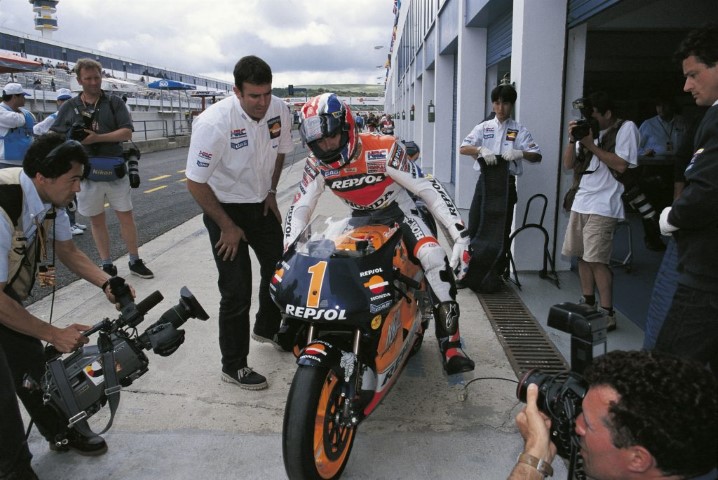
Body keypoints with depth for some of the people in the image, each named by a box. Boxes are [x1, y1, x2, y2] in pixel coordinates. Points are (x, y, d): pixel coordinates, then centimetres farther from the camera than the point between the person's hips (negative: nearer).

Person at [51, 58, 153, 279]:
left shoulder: (115, 103, 2)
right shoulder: (69, 107, 5)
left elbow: (127, 132, -7)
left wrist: (97, 138, -17)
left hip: (114, 171, -1)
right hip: (86, 173, 1)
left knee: (126, 216, 4)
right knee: (97, 220, 9)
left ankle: (135, 261, 16)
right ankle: (107, 265, 20)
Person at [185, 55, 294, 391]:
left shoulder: (279, 111, -11)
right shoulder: (214, 122, -28)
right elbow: (195, 182, -22)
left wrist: (272, 192, 6)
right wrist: (228, 227, -17)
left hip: (261, 204, 6)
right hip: (225, 208, -6)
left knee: (278, 268, 15)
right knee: (236, 290, -5)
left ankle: (266, 328, 42)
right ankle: (233, 366, 12)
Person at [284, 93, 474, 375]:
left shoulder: (384, 149, -26)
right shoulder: (316, 165, -13)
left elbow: (428, 188, -24)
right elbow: (300, 208, -6)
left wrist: (460, 233, -31)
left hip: (397, 211, -4)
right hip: (359, 218, 5)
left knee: (434, 257, -29)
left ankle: (450, 345, -23)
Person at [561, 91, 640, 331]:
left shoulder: (626, 128, -2)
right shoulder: (590, 131, 14)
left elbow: (621, 165, -13)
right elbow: (568, 164, 12)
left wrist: (591, 145, -11)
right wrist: (573, 139, -3)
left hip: (603, 207, -6)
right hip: (581, 203, 7)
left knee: (597, 260, -12)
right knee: (582, 256, 9)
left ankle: (608, 314, -5)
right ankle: (588, 304, 21)